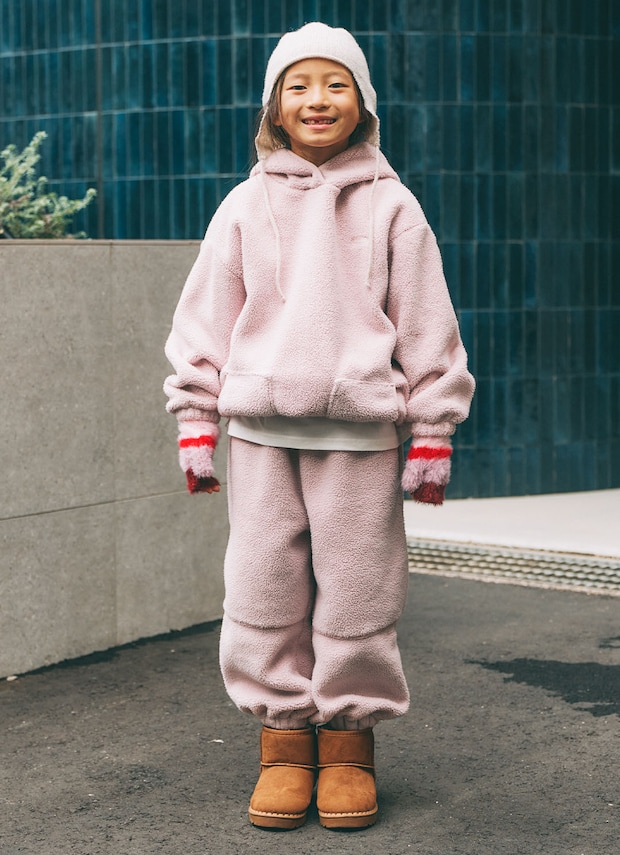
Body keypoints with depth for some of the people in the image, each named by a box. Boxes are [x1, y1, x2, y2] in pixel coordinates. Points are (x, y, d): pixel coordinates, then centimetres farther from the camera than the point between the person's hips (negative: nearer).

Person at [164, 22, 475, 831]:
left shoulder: (391, 207, 6)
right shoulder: (246, 206, 9)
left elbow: (428, 326, 6)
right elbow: (204, 321, 11)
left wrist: (432, 437, 3)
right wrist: (195, 427, 6)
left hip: (360, 433, -1)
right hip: (261, 431, 2)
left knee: (357, 596, 2)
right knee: (264, 592, 3)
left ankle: (349, 744, 17)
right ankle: (284, 740, 16)